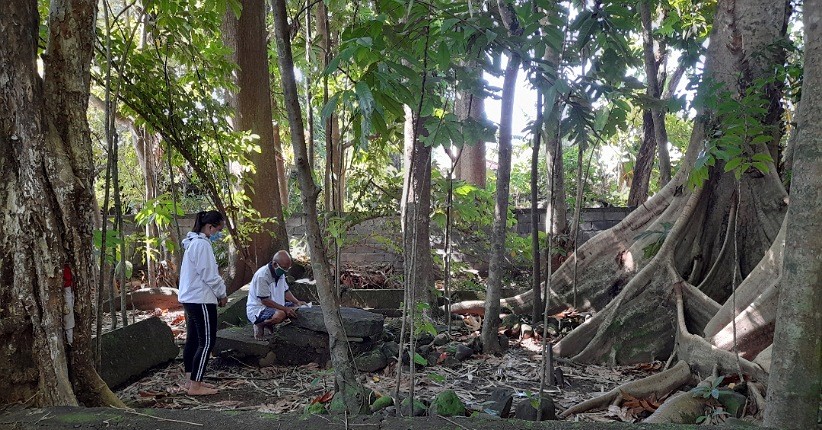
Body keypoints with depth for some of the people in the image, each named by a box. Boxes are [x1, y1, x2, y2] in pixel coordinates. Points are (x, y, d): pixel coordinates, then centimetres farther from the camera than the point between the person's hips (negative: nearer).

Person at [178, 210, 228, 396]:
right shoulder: (202, 244, -18)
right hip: (202, 300, -10)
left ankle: (190, 380, 22)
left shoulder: (193, 242, 14)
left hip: (189, 298, 10)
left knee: (193, 340, 15)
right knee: (206, 342, -6)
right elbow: (210, 276, -18)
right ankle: (195, 386, -5)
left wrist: (218, 293, 11)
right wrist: (222, 294, -4)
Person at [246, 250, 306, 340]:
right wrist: (285, 309, -27)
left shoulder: (280, 273, 2)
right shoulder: (262, 276, -25)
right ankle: (260, 325, -7)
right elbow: (265, 301, -25)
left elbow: (285, 291, 14)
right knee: (280, 315, -36)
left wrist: (297, 302, -4)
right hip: (257, 309, -9)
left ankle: (270, 324, 5)